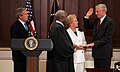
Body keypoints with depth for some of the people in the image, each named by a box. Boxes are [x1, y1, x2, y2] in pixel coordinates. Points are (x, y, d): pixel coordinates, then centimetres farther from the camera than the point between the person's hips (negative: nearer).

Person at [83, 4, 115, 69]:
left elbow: (107, 38, -17)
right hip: (96, 52, 8)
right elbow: (87, 27, 22)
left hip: (104, 53, -7)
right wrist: (87, 17, 7)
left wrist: (94, 43, -20)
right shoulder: (96, 21, 12)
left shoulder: (109, 22, -11)